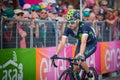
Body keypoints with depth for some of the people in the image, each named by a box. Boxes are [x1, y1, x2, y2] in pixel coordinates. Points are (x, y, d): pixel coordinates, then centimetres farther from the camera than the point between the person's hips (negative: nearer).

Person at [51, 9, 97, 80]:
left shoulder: (84, 26, -35)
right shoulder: (68, 28, -22)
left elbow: (83, 42, -48)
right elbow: (62, 42, -28)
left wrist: (80, 54, -62)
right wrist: (56, 54, -41)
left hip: (91, 44, -5)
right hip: (80, 43, 5)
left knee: (80, 59, -27)